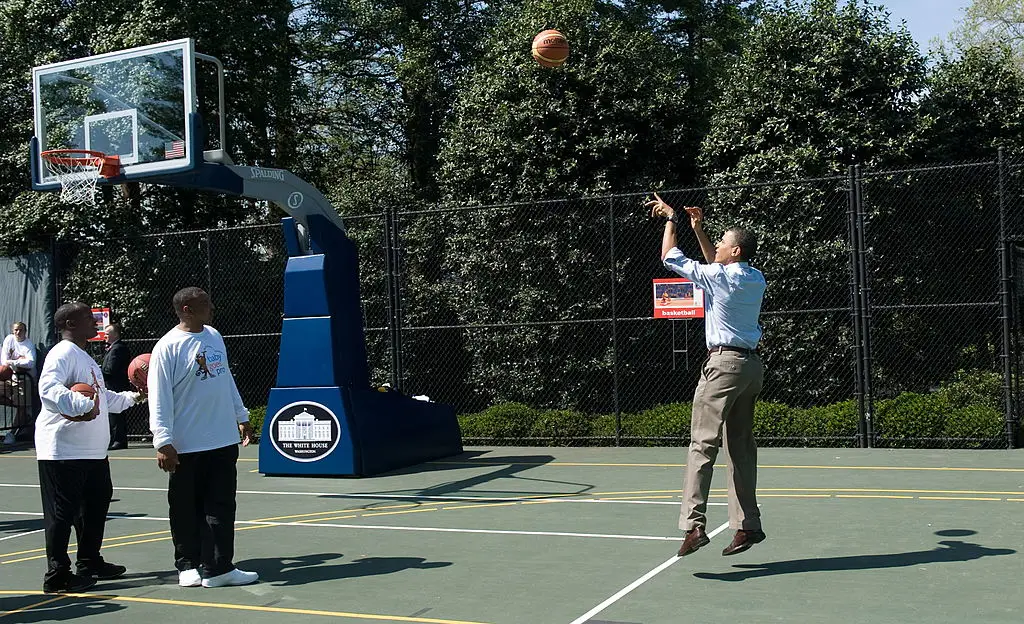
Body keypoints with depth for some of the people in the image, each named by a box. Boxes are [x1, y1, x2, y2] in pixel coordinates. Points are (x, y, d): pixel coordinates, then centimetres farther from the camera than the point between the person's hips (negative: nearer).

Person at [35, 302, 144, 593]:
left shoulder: (85, 358, 21)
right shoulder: (63, 354, -13)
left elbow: (102, 397, 32)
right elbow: (48, 389, -30)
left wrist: (132, 397, 29)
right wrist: (82, 405, -41)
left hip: (93, 451, 11)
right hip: (63, 451, -11)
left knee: (96, 504, 18)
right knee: (62, 513, -4)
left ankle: (90, 563, 32)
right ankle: (57, 576, 2)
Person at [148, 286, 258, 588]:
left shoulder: (214, 336, 10)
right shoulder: (167, 348, -11)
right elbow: (159, 398, -14)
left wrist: (241, 417, 22)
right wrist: (163, 442, -18)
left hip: (224, 441, 6)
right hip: (186, 447, -6)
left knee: (221, 507, 4)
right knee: (186, 510, 7)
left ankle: (218, 568, 8)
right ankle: (188, 566, 22)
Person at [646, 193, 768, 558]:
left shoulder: (718, 277, -10)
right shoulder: (756, 279, 11)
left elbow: (670, 258, -2)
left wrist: (670, 219, 10)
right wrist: (698, 229, 28)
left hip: (724, 363, -8)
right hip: (752, 364, 8)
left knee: (703, 443, -10)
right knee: (741, 446, 10)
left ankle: (694, 524, -17)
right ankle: (747, 525, 10)